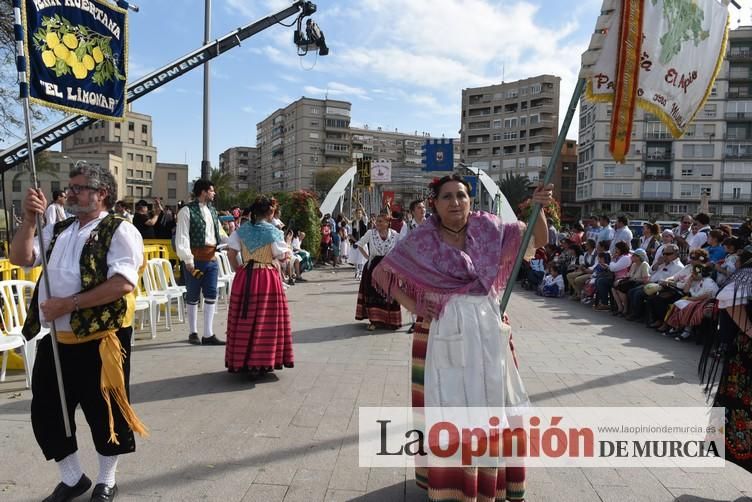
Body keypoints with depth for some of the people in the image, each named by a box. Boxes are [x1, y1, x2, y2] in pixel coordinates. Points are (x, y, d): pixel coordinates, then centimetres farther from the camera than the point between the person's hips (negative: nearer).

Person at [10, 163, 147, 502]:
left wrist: (69, 303, -21)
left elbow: (123, 283, -21)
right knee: (45, 413, 15)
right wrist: (29, 219, -4)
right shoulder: (57, 230, 14)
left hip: (99, 342, -7)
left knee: (104, 414, 8)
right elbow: (20, 258, 8)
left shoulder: (119, 230, -9)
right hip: (54, 341, 7)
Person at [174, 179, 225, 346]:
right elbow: (182, 238, -12)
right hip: (195, 258, -6)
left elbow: (218, 233, 18)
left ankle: (208, 335, 11)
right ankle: (193, 333, 20)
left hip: (211, 258, 6)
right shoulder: (187, 211, -8)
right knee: (193, 296, 6)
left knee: (211, 295, 5)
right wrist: (188, 260, -18)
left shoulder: (212, 210, 14)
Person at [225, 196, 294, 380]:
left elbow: (231, 253, 3)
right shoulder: (273, 232, -8)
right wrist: (288, 249, 14)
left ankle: (241, 361, 22)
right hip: (267, 279, -4)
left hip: (244, 278, 4)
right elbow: (283, 257, -5)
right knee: (264, 321, 4)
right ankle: (258, 364, 6)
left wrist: (239, 271, 11)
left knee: (244, 321, 12)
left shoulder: (241, 230, 5)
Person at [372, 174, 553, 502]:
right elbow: (381, 272, 2)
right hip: (443, 332, -3)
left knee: (492, 402, 14)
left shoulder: (487, 227, 0)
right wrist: (413, 307, -5)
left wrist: (539, 209, -17)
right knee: (447, 406, 6)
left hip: (487, 328, 3)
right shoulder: (423, 239, -5)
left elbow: (539, 240, 2)